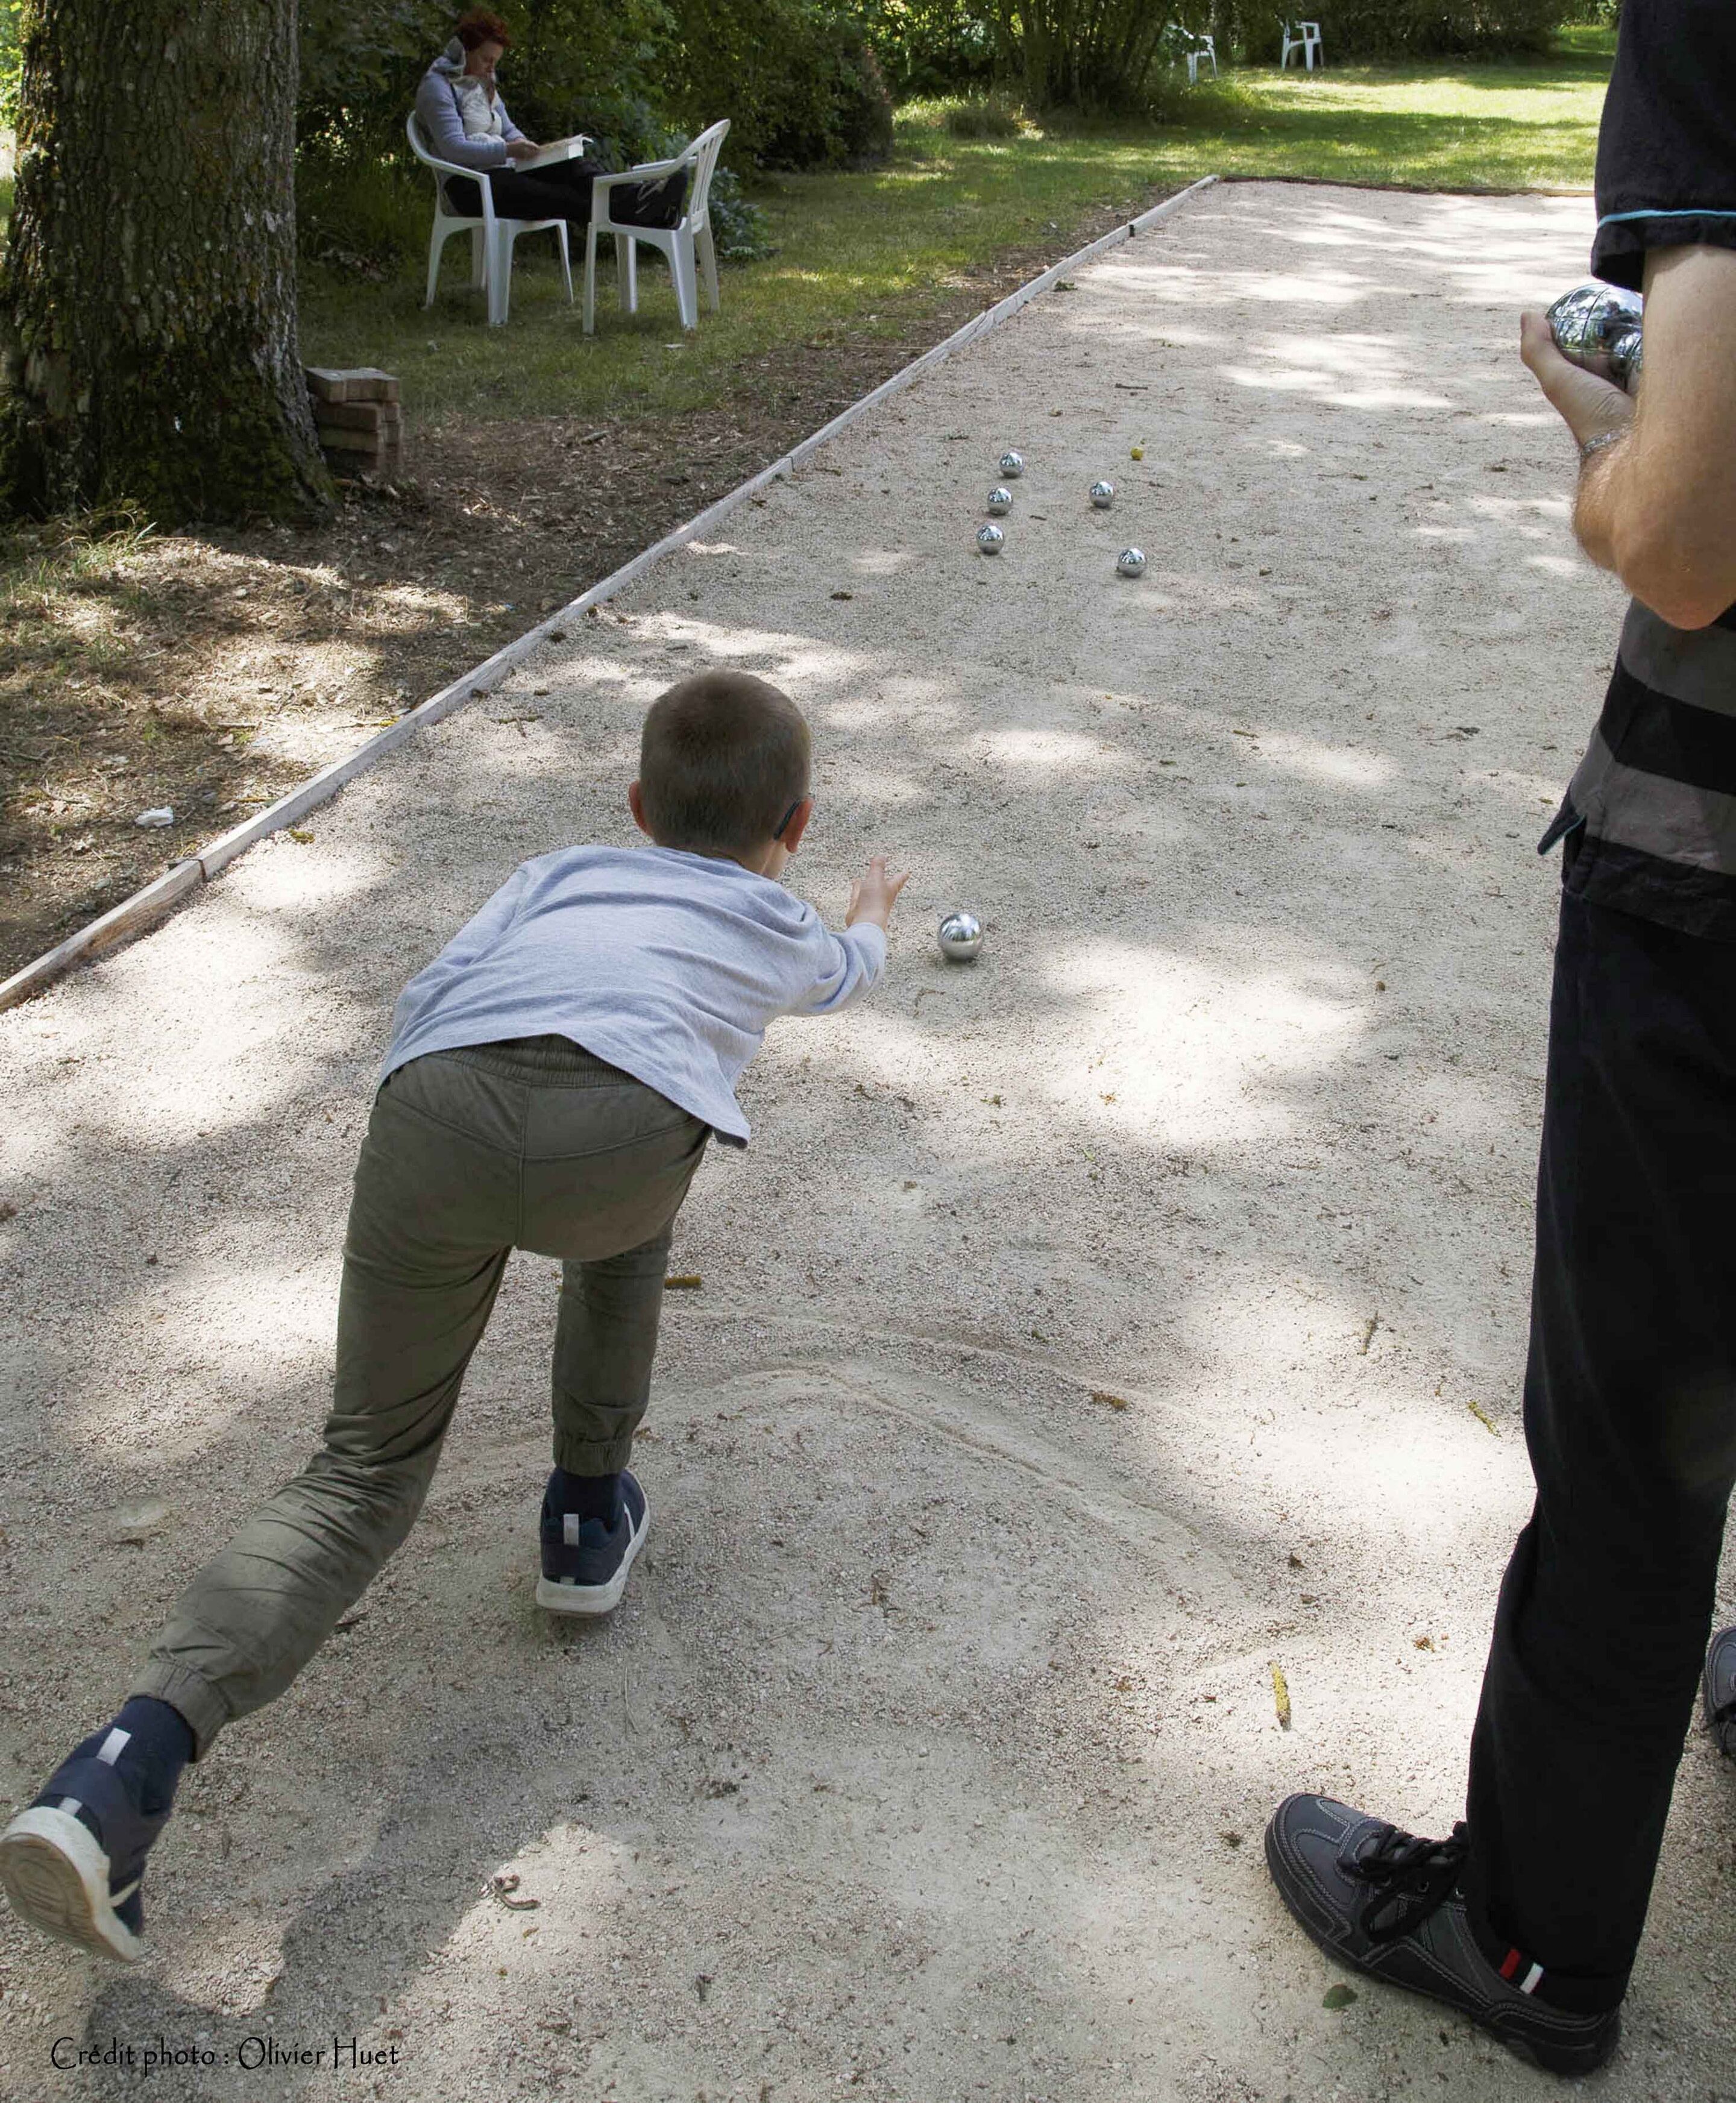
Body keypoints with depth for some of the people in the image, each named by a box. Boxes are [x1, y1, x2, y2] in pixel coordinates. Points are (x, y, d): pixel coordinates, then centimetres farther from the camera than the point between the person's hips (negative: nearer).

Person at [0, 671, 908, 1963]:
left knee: (368, 1470, 10)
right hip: (618, 1126, -2)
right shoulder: (785, 928, 36)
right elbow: (845, 974, 60)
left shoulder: (561, 873, 38)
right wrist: (874, 917, 83)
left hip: (432, 1111, 2)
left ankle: (141, 1752, -9)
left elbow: (427, 998, 23)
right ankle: (589, 1520, 38)